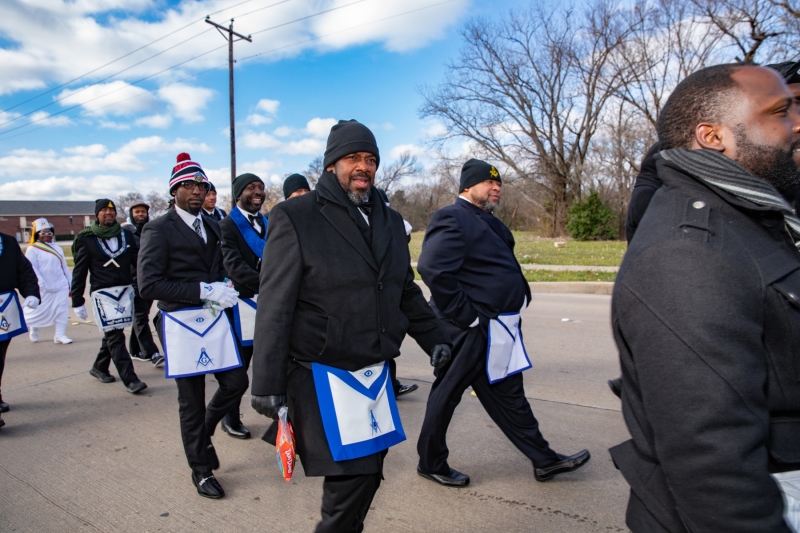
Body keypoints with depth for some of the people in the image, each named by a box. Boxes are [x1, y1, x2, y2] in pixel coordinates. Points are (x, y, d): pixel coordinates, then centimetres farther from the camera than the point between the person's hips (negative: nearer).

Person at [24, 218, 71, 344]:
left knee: (62, 310, -2)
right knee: (38, 310, 5)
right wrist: (39, 283, -22)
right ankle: (33, 329, 33)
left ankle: (60, 335, 2)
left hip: (61, 287, 4)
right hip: (43, 288, -4)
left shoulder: (57, 249, 14)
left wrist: (70, 285, 14)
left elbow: (64, 267, 15)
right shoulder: (32, 250, -3)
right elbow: (32, 268, -12)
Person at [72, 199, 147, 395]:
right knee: (115, 337, -7)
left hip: (126, 290, 4)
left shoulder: (126, 234, 7)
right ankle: (130, 379, -6)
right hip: (102, 293, -4)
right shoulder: (87, 239, -1)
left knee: (112, 333, 15)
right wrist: (77, 302, -2)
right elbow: (79, 272, 0)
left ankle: (99, 367, 36)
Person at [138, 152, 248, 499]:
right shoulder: (159, 230, -8)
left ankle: (203, 431, 34)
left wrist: (224, 289, -2)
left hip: (214, 317, 5)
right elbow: (149, 285, -16)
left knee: (236, 383, 3)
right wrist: (203, 291, -20)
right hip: (181, 323, -5)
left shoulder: (212, 226, 11)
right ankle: (201, 469, 27)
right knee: (191, 401, 7)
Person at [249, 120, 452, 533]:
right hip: (323, 375, -6)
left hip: (375, 370, 6)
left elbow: (406, 291, 19)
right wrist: (267, 384, -11)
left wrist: (433, 338, 15)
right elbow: (274, 308, -11)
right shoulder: (295, 218, -8)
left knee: (367, 469, 13)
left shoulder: (389, 220, 11)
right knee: (352, 472, -4)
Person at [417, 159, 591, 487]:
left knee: (508, 395, 18)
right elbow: (432, 268, -29)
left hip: (495, 330, 10)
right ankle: (431, 463, 25)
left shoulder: (487, 221, 16)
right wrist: (465, 314, -23)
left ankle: (544, 460, 31)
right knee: (447, 394, 6)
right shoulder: (453, 219, -16)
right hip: (471, 331, -10)